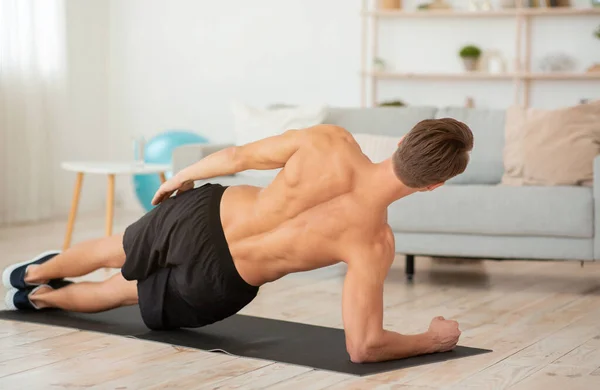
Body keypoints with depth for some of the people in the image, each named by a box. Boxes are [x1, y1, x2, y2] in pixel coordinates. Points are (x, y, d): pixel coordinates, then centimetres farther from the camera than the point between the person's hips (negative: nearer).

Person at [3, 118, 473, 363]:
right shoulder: (374, 241, -30)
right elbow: (363, 347, -27)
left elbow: (236, 156, -5)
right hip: (215, 283, -2)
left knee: (111, 251, 36)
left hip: (198, 213, 3)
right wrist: (434, 339, -10)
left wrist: (183, 175, 15)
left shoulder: (330, 138, -20)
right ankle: (42, 297, 58)